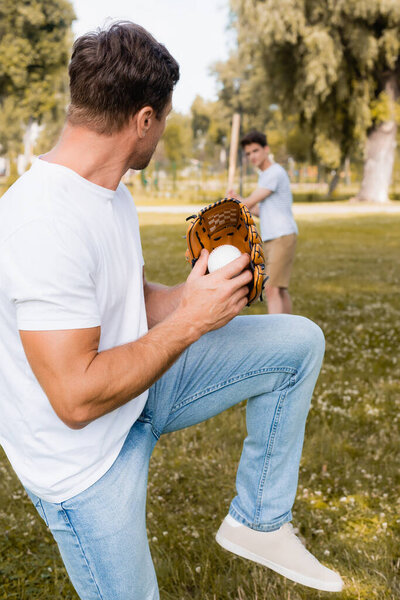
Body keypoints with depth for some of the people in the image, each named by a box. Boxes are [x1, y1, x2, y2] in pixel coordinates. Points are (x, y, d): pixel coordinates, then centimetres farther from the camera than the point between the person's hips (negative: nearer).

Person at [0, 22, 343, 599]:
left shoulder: (110, 193, 2)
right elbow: (77, 398, -31)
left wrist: (204, 296, -6)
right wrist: (191, 320, -24)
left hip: (141, 390, 9)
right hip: (85, 454, -8)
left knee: (300, 341, 2)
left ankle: (258, 520, 11)